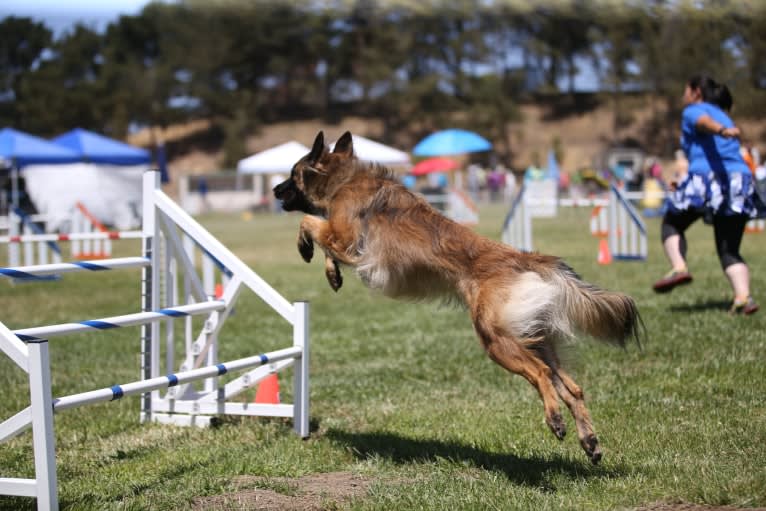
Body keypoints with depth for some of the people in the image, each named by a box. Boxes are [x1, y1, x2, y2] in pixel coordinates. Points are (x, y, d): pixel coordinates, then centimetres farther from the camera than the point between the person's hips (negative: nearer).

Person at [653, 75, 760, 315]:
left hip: (706, 178, -6)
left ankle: (679, 268, -1)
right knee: (730, 250, 10)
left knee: (671, 223, 20)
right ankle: (743, 297, -12)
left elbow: (705, 122, -17)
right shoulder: (724, 117, 31)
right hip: (740, 180, 6)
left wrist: (722, 131, -38)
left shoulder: (693, 111, 8)